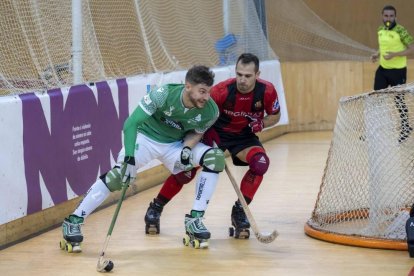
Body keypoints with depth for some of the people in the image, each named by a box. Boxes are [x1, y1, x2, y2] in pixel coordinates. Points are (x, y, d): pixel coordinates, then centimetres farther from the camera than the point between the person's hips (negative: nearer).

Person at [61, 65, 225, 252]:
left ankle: (194, 220, -9)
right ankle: (73, 221, -14)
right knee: (120, 174, -25)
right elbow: (131, 123, -30)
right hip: (146, 138, -3)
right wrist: (129, 158, -40)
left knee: (215, 158, -17)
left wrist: (187, 147, -20)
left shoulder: (210, 111, -19)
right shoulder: (164, 94, -30)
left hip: (176, 145, 4)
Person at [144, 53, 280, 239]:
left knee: (261, 163, -28)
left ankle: (239, 211, -12)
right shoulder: (222, 90, -27)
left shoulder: (267, 91, -20)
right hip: (216, 133, -2)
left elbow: (275, 116, -2)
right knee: (186, 171, -10)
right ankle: (155, 208, 14)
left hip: (244, 136, 2)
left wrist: (261, 123, -22)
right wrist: (207, 132, -31)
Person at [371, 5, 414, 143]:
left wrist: (394, 54, -27)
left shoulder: (400, 31, -17)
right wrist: (377, 54, 1)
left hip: (397, 70, -6)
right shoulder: (380, 30, 4)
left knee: (399, 100, 3)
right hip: (382, 69, 6)